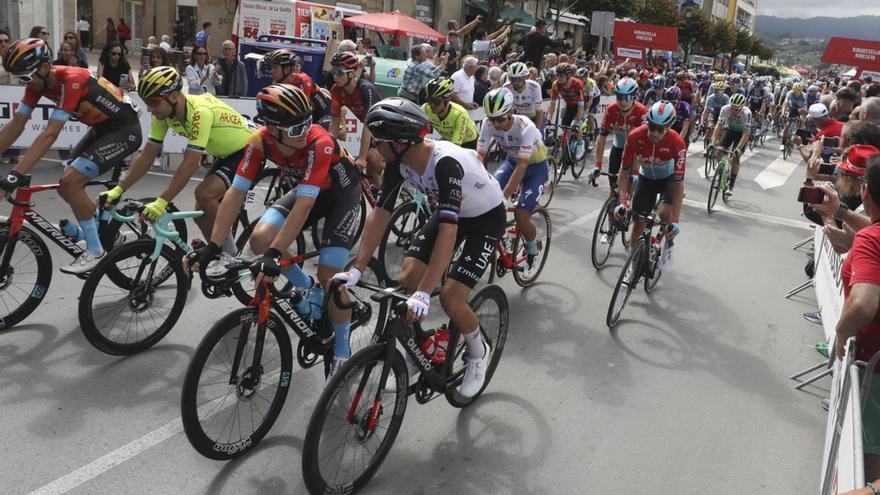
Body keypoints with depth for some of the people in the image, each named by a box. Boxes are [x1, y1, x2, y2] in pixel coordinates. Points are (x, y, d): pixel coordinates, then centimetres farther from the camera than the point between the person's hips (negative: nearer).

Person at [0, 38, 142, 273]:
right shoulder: (38, 81, -3)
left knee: (70, 181, -20)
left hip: (124, 129, -9)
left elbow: (50, 134, -34)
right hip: (101, 128, 9)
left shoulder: (71, 80, -29)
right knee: (65, 186, 6)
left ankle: (95, 250, -6)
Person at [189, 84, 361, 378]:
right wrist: (213, 246, -28)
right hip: (306, 189, 5)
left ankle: (342, 352, 7)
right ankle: (307, 289, 10)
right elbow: (236, 193, -22)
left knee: (329, 276, -16)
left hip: (341, 191, -5)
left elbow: (303, 206, -42)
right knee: (260, 239, -17)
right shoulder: (260, 142, -23)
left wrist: (275, 254, -47)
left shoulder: (319, 143, -37)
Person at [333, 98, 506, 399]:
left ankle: (479, 352, 15)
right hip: (449, 213, 7)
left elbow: (448, 231, -44)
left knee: (450, 298, -16)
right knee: (407, 279, -8)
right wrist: (356, 269, -20)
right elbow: (381, 213, -14)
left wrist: (424, 294, -48)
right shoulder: (398, 161, -17)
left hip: (486, 218, -6)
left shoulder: (446, 162, -38)